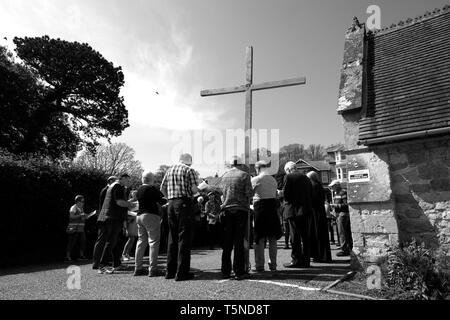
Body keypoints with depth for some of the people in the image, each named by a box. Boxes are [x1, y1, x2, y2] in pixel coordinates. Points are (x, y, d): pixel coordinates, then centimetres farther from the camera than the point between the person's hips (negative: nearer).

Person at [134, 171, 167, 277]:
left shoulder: (139, 190, 14)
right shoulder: (152, 188, -11)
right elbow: (162, 201, -10)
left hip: (140, 215, 8)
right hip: (151, 216, -8)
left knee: (141, 241, 12)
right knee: (154, 242, -4)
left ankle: (138, 268, 16)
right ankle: (153, 269, -5)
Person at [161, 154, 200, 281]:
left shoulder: (169, 170, 16)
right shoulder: (189, 170, -3)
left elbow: (162, 188, 16)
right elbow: (194, 190, -11)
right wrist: (192, 194, 10)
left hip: (171, 204, 6)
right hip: (184, 203, -6)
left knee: (172, 237, 13)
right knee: (184, 238, -2)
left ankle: (170, 271, 18)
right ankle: (182, 273, -1)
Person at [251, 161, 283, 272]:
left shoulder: (255, 180, -7)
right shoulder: (273, 180, 8)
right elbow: (275, 195, 10)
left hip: (260, 208, -4)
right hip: (272, 207, 4)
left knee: (259, 238, 4)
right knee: (273, 238, 11)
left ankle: (259, 265, 7)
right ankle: (273, 264, 15)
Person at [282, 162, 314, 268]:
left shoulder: (289, 177, -5)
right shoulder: (306, 178, 14)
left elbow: (285, 194, -10)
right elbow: (311, 195, 12)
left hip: (294, 210, -6)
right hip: (307, 211, 6)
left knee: (295, 237, -1)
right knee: (305, 236, 10)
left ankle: (296, 260, 1)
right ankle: (306, 261, 16)